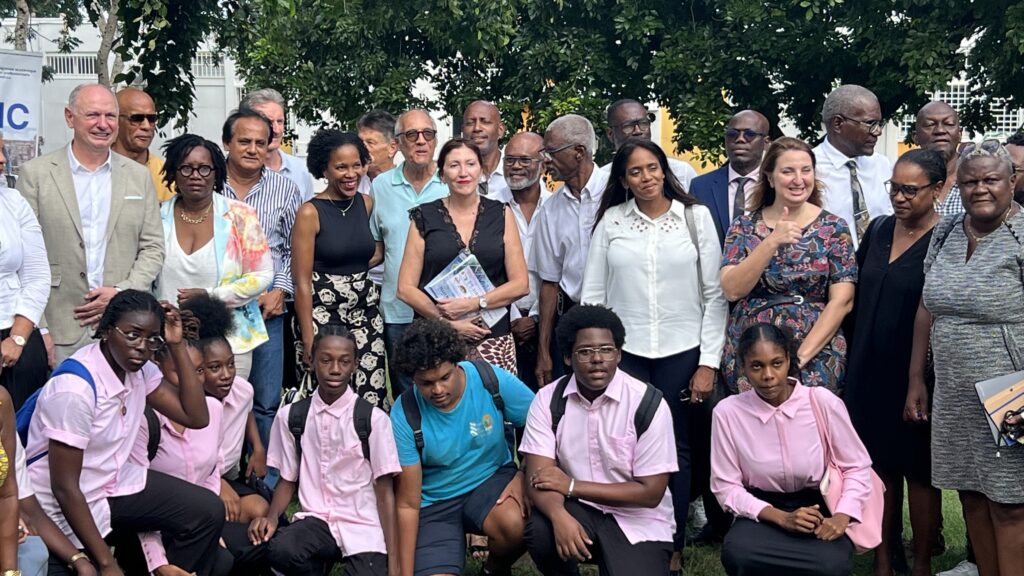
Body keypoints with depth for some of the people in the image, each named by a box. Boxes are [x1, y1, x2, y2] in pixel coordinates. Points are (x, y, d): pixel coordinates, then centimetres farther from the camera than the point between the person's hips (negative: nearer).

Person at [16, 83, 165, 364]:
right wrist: (38, 330, -7)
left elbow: (153, 248, 11)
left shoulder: (139, 176, 10)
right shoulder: (36, 174, 1)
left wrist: (122, 293, -6)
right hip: (59, 331, -2)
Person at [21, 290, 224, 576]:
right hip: (66, 505, -7)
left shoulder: (139, 368, -4)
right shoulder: (74, 388, -28)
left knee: (208, 512, -5)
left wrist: (177, 346, -12)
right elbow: (64, 487, -26)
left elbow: (197, 417, -4)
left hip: (116, 482, 7)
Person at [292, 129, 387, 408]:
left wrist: (378, 255, 6)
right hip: (322, 315, -4)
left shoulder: (368, 204, 8)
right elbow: (302, 282, -8)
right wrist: (308, 340, -12)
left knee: (373, 400, -1)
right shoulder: (310, 212, -6)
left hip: (366, 314, 5)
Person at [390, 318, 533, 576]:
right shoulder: (403, 417, -18)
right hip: (434, 502, 0)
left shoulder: (494, 380, -17)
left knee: (516, 524, -33)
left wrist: (524, 476, -20)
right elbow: (407, 504, -13)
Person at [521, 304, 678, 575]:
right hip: (579, 510, 2)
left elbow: (651, 492, -13)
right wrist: (560, 516, -35)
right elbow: (539, 477, -12)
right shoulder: (548, 399, -5)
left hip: (638, 521, -1)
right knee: (541, 530, -31)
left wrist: (572, 486, -16)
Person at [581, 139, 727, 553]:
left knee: (675, 449, 4)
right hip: (624, 353, 1)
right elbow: (592, 295, 5)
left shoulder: (697, 217, 1)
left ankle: (673, 545, 16)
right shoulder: (610, 221, 4)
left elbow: (715, 295, 0)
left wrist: (709, 362, -4)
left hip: (681, 353, 0)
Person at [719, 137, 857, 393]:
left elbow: (842, 302, -6)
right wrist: (772, 241, -20)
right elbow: (732, 290, -10)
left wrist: (800, 356, -14)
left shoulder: (834, 228, 0)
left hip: (816, 360, -1)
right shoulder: (744, 227, 3)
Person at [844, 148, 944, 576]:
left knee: (918, 471, 8)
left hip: (914, 376, -5)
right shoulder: (878, 230, 6)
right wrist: (849, 361, 10)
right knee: (880, 464, 12)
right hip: (868, 372, 5)